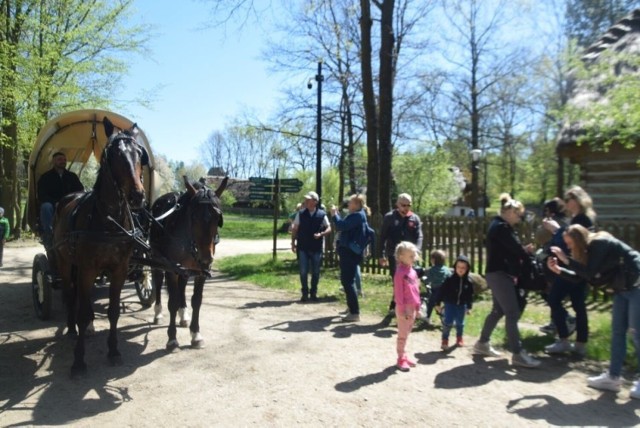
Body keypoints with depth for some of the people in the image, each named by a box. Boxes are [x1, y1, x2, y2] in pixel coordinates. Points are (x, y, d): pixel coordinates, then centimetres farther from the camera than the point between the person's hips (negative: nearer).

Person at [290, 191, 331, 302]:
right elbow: (295, 229, 6)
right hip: (303, 247, 0)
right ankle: (305, 293, 16)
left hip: (316, 248, 0)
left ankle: (313, 293, 24)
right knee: (303, 272, 2)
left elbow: (329, 228, 1)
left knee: (315, 272, 9)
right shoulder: (301, 214, 1)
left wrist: (321, 234, -17)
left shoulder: (322, 214, -2)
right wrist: (293, 243, 0)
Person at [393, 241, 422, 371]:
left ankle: (404, 355, 27)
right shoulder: (400, 273, -16)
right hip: (404, 309, -8)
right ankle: (401, 359, 12)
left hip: (412, 308, 8)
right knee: (402, 334, 2)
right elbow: (398, 293, -17)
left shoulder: (413, 272, 9)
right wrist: (403, 310, -17)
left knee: (407, 333, 16)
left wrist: (417, 306, 14)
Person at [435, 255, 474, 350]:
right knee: (448, 322, -8)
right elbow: (442, 291, -9)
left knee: (460, 323, 15)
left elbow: (470, 295, 6)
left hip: (461, 305, 3)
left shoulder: (468, 282, -3)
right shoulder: (450, 279, -13)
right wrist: (438, 303, -9)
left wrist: (469, 307, 5)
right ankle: (445, 340, 4)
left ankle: (459, 338, 36)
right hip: (450, 304, -3)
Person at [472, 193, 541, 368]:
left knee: (498, 310, 17)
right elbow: (515, 249, -16)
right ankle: (518, 353, -4)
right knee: (512, 313, -8)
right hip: (500, 274, -11)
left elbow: (509, 249, 17)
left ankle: (482, 344, 26)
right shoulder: (501, 227, -15)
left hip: (498, 273, 11)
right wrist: (529, 254, 3)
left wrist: (524, 250, 1)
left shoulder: (499, 225, 18)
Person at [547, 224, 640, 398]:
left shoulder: (599, 244, -22)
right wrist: (559, 270, -5)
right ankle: (613, 377, 13)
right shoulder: (591, 248, 5)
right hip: (622, 289, 10)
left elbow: (590, 273, -29)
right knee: (617, 331, 8)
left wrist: (565, 259, -28)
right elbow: (582, 276, 5)